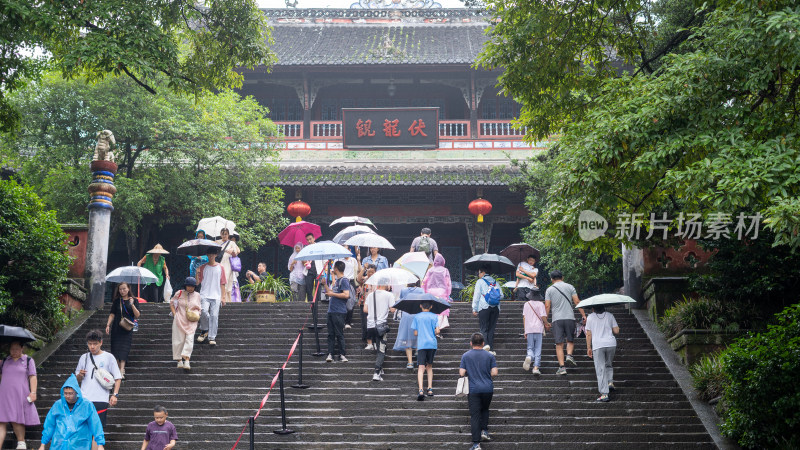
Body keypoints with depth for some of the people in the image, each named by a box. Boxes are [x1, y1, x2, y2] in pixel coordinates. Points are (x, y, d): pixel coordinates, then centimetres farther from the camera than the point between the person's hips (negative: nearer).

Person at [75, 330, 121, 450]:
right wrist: (80, 375, -4)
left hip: (100, 400, -3)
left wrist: (114, 395, -6)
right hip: (84, 399, 3)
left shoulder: (108, 357, 4)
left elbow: (117, 378, 5)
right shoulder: (84, 358, 13)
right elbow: (77, 380, 20)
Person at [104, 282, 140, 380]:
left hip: (127, 328, -3)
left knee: (124, 349, -11)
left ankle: (121, 371, -19)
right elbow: (112, 314, 8)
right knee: (116, 348, -1)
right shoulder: (117, 301, 8)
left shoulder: (134, 300, 1)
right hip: (116, 328, 3)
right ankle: (119, 369, 9)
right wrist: (108, 325, -3)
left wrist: (132, 305, -19)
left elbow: (137, 315, -6)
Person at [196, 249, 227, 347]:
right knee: (204, 311, -22)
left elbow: (222, 283, 11)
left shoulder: (220, 268, 10)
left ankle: (212, 337, -1)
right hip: (204, 295, 0)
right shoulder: (203, 267, 10)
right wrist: (197, 273, -10)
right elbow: (197, 283, 7)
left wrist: (223, 297, 5)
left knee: (214, 316, -6)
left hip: (216, 296, 0)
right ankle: (204, 330, 1)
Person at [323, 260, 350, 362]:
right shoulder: (337, 281, 20)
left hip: (339, 312, -9)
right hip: (331, 311, 9)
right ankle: (330, 354, 5)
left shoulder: (344, 280, -8)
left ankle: (342, 355, -2)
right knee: (331, 334, 5)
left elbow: (346, 295, -19)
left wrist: (332, 294, -14)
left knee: (339, 334, -6)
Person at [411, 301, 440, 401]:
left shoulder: (417, 317, 5)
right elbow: (437, 331, -2)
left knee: (421, 367, -9)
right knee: (429, 366, 18)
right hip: (432, 343, 2)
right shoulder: (434, 316, 6)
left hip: (421, 344, -2)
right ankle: (430, 389, 15)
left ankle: (421, 390, -26)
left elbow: (415, 333, 3)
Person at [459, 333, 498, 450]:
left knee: (475, 415, -1)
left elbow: (462, 373, -5)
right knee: (485, 409, 26)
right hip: (488, 388, 1)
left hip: (473, 389, -1)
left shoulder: (466, 356, -1)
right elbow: (494, 373, -4)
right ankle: (484, 431, 13)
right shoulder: (490, 356, 1)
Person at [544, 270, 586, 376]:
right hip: (569, 317, 1)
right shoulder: (569, 287, 8)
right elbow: (577, 302, 2)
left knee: (559, 344, 0)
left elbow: (547, 306, 0)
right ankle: (569, 355, -10)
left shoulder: (549, 289, 5)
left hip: (557, 319, -1)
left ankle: (562, 367, -7)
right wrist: (583, 315, 4)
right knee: (570, 340, 18)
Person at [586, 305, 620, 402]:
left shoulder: (590, 317, 5)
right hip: (611, 343, 2)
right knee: (608, 364, 27)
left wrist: (588, 348, 8)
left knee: (600, 369, 0)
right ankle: (610, 382, 9)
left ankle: (604, 394, -4)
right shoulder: (609, 315, 9)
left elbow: (588, 334, 2)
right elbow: (616, 331, 7)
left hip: (597, 345, -2)